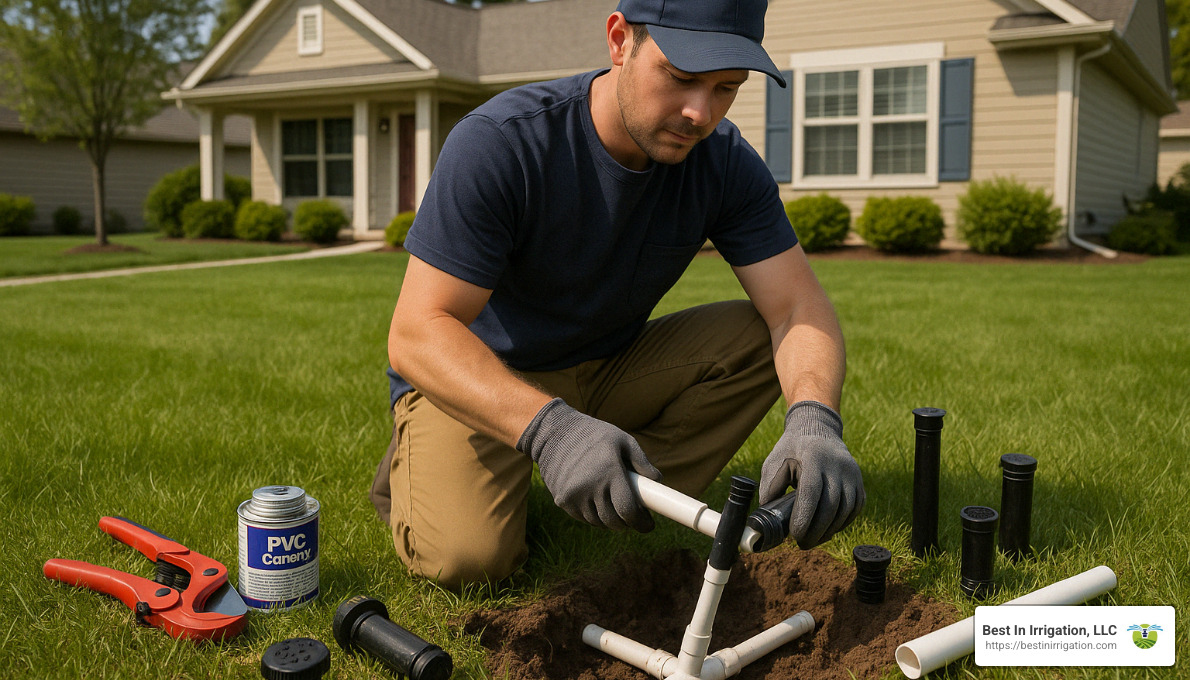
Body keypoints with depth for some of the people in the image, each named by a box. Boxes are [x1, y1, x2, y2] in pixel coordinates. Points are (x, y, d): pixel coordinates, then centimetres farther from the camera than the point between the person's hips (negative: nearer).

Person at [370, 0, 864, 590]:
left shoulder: (725, 162, -12)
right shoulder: (499, 142, -26)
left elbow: (798, 305, -16)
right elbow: (417, 333, -31)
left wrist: (813, 420, -39)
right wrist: (549, 428, -48)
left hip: (608, 372, 5)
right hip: (479, 378, -4)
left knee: (755, 338, -16)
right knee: (467, 556, -28)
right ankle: (418, 465, 4)